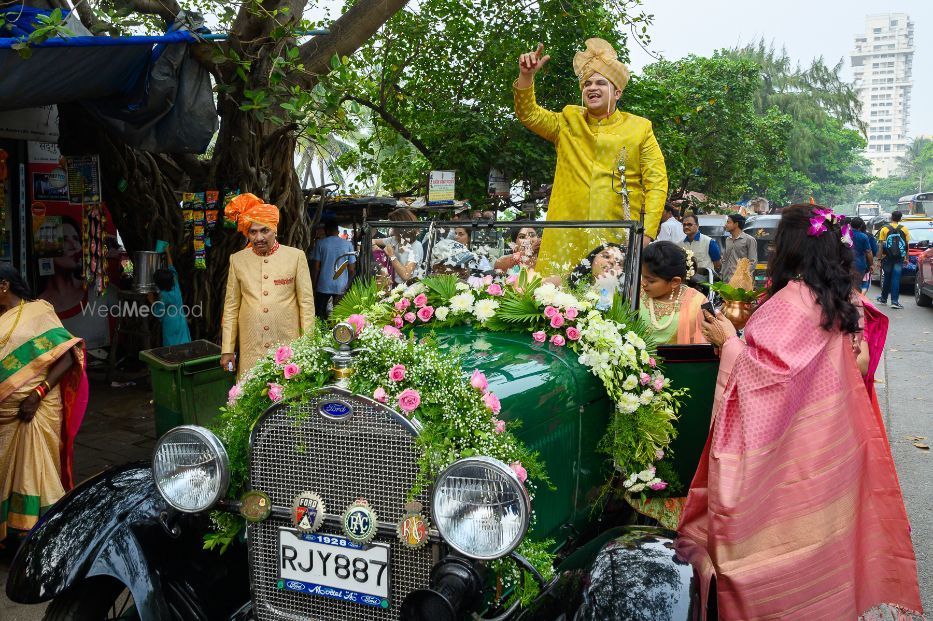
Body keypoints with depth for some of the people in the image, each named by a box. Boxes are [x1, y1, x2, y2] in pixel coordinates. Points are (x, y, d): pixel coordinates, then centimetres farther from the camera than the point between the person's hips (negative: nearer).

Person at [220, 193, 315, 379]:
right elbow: (231, 307, 8)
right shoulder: (237, 260, 5)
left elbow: (306, 302, 1)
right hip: (250, 350, 2)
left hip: (288, 347, -1)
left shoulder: (296, 256, 0)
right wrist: (227, 350, 5)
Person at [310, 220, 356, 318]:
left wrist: (313, 287, 6)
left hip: (323, 288, -1)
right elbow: (352, 269, 3)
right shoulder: (348, 244, 3)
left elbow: (315, 268, -2)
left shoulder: (320, 243, -1)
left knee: (320, 317, 8)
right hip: (342, 288, 1)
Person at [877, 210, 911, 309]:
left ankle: (884, 298, 28)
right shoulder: (904, 229, 1)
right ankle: (894, 301, -7)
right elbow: (907, 245, 5)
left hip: (887, 257, 0)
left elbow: (881, 245, -3)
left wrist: (879, 258, 1)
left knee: (887, 278, 15)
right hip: (899, 258, 0)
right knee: (896, 279, -1)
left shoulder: (884, 229, -2)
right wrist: (907, 258, 13)